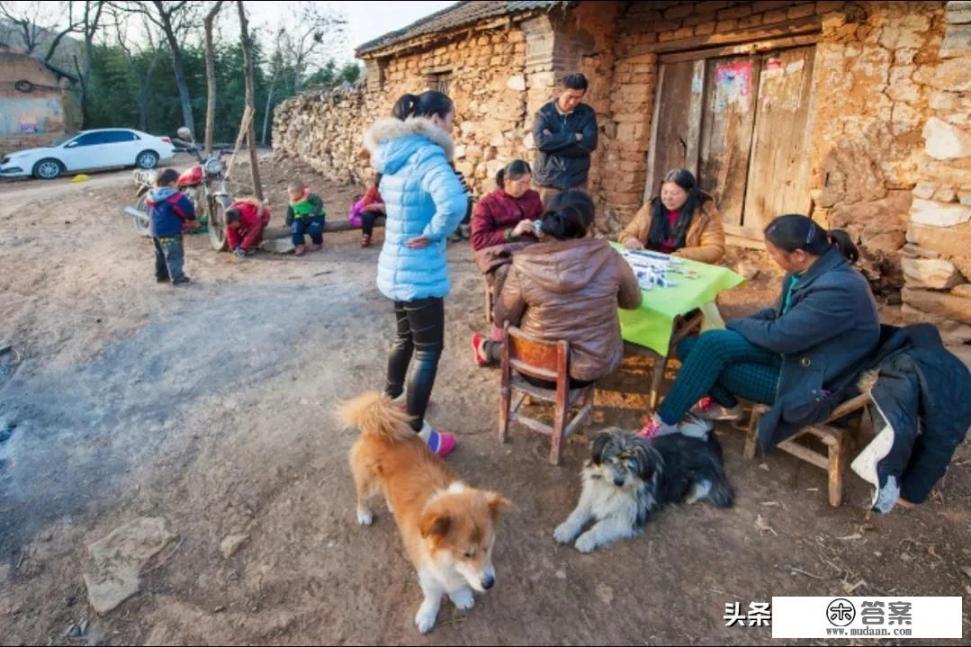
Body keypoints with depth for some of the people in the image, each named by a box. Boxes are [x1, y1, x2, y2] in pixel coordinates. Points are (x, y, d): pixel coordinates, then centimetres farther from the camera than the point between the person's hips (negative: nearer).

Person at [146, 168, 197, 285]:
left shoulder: (152, 196, 8)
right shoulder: (175, 197, -19)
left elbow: (148, 207, 21)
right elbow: (187, 208, -19)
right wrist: (192, 219, 2)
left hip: (155, 230, 9)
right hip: (170, 231, -9)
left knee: (160, 254, 21)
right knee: (174, 255, -6)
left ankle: (161, 275, 29)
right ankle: (177, 278, -7)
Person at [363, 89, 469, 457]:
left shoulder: (395, 154, 6)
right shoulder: (427, 155, -22)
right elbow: (454, 203, -41)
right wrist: (433, 233, -21)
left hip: (396, 267, 9)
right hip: (419, 272, -9)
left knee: (405, 337, 26)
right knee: (429, 349, 3)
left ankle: (391, 399, 45)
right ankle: (416, 432, 12)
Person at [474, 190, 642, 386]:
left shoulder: (525, 263, -19)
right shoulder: (607, 256, -15)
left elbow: (504, 320, -6)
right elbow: (633, 301, 2)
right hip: (594, 366, 3)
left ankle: (488, 350, 54)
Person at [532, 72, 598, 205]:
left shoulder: (587, 114, 3)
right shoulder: (545, 113, -1)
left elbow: (590, 143, -13)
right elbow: (541, 141, -19)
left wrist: (553, 142, -14)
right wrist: (574, 137, -18)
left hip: (576, 181, 1)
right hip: (549, 180, -1)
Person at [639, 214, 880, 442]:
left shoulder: (838, 288, -29)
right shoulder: (811, 269, -1)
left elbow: (780, 335, -27)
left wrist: (735, 325, -9)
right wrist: (738, 328, -3)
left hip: (810, 381, -8)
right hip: (791, 351, 9)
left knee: (714, 344, -24)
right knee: (690, 346, -5)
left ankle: (666, 421, -11)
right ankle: (724, 404, 17)